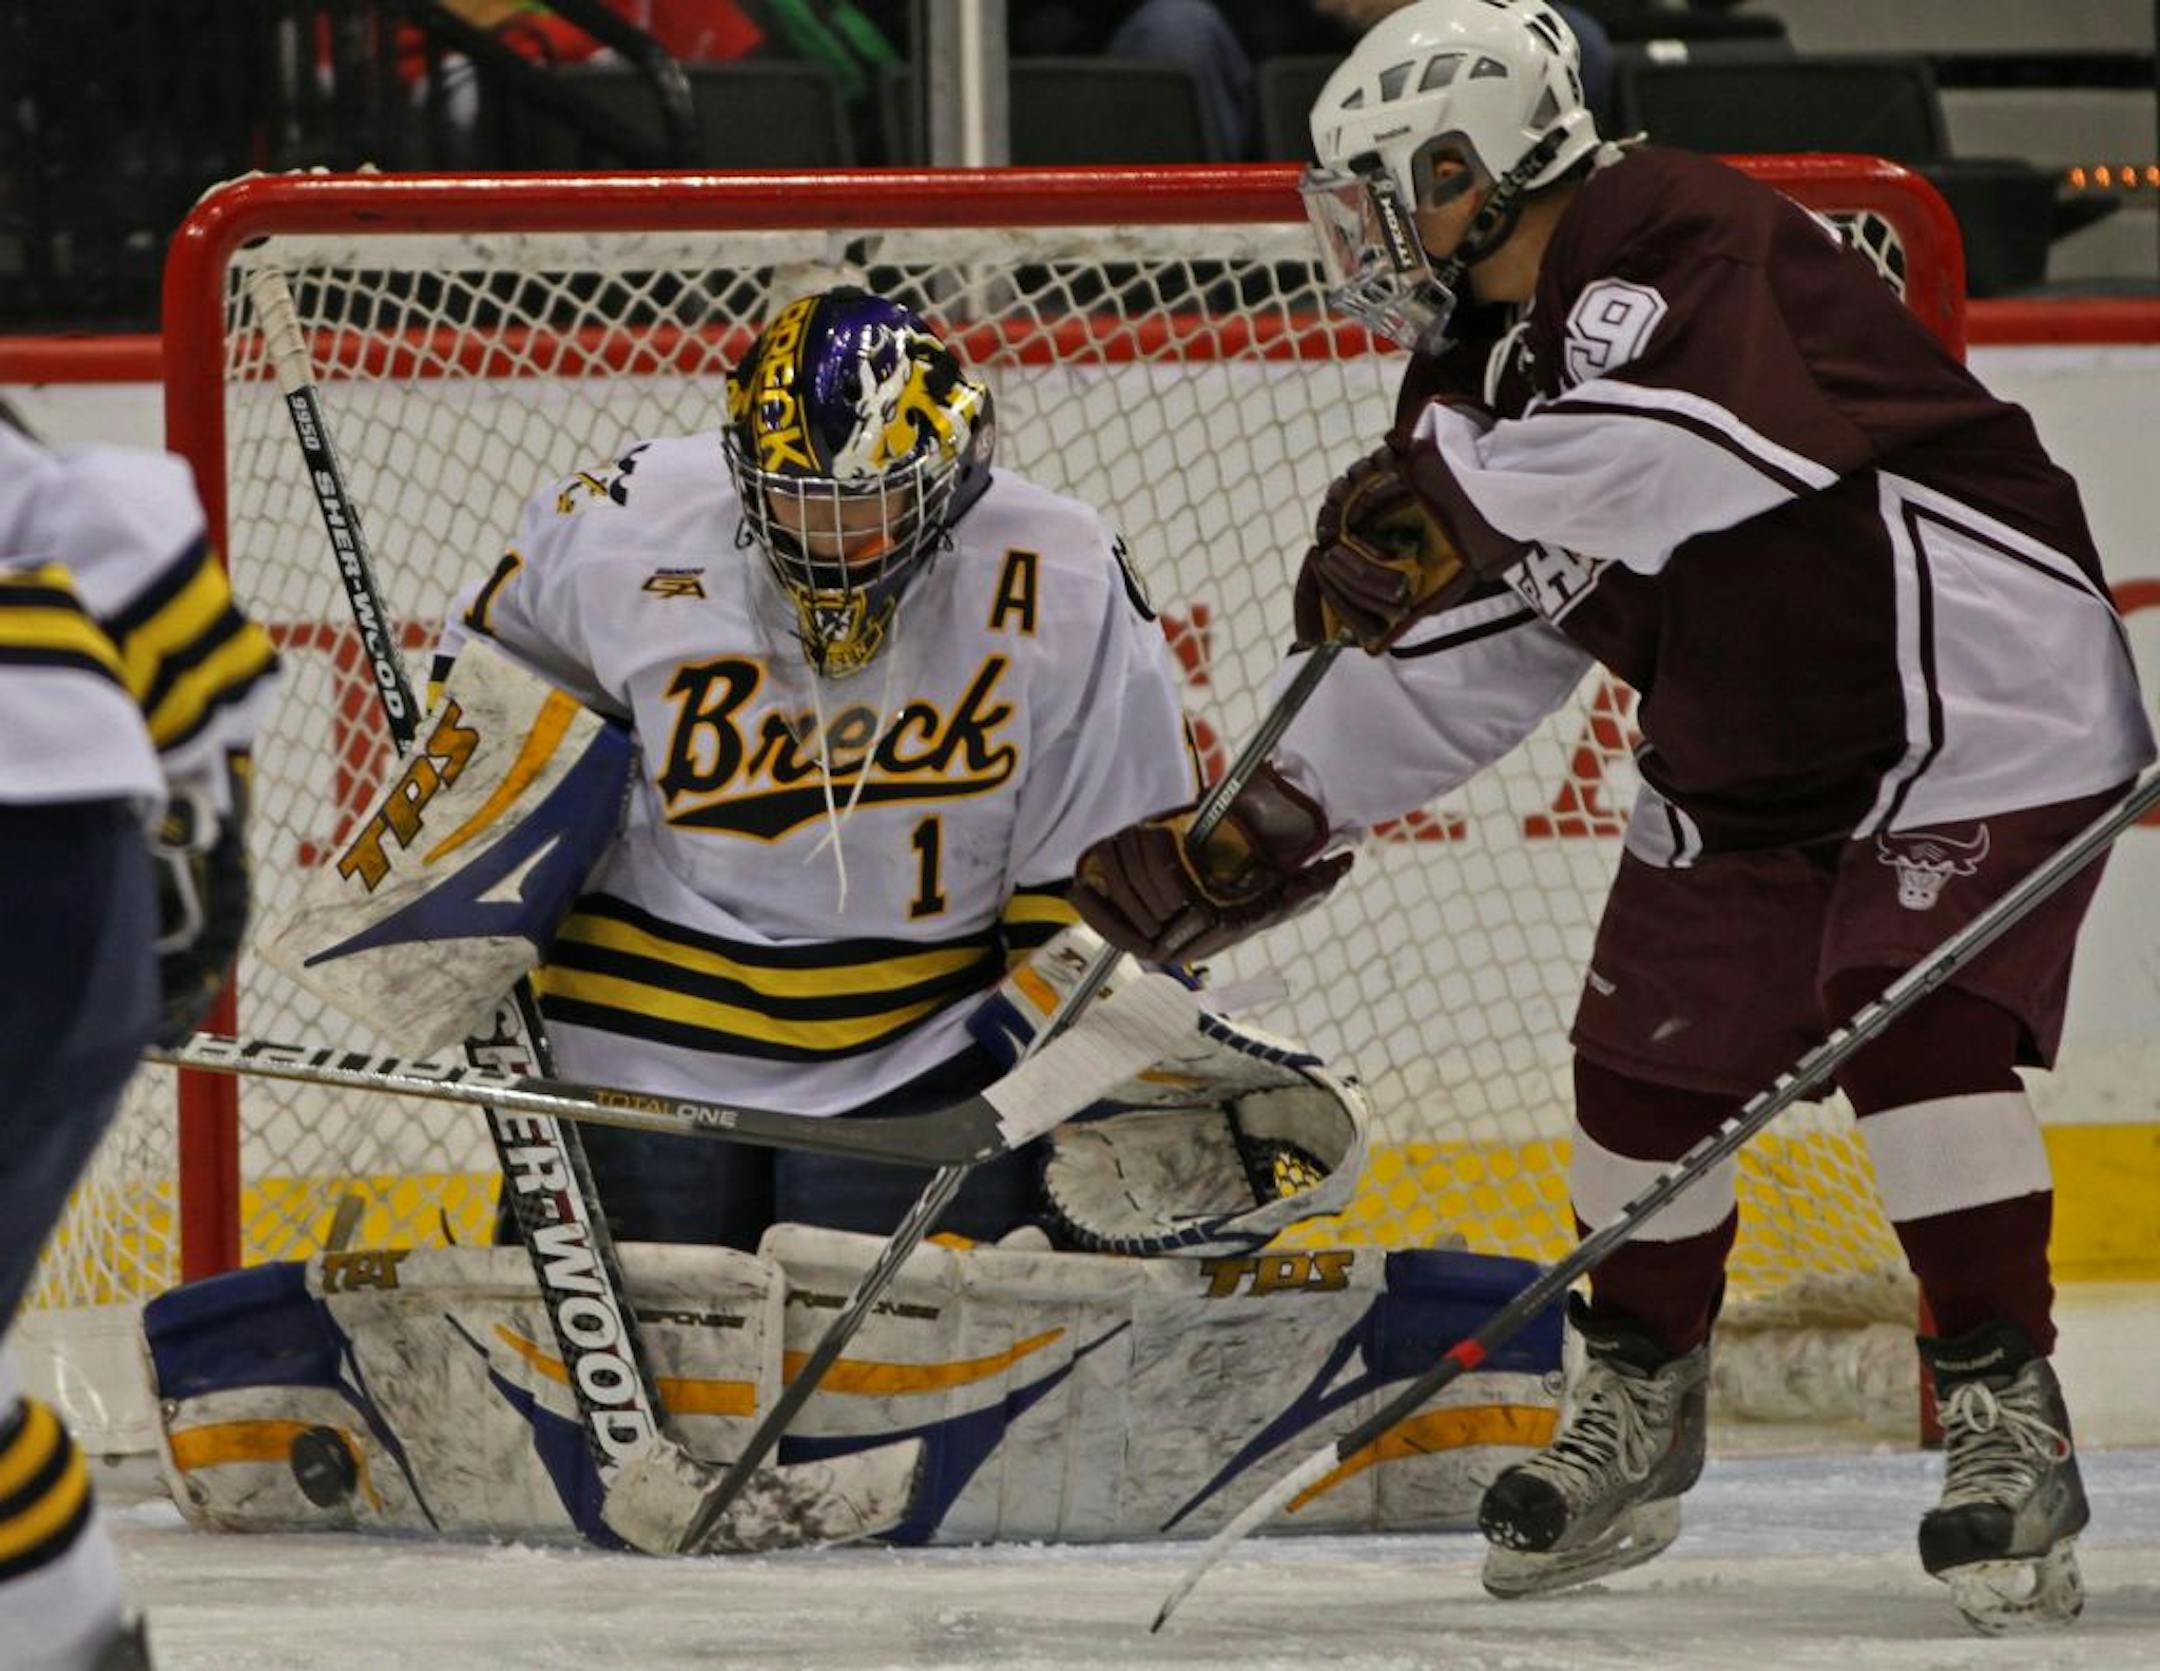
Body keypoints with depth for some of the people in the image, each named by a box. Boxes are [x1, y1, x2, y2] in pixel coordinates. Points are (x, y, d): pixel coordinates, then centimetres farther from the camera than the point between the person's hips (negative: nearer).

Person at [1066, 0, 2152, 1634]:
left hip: (1978, 697, -9)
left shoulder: (1679, 244, -23)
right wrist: (1264, 830, 2)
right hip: (1743, 758, 9)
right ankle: (1636, 1425, 25)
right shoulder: (1482, 362, 5)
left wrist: (1452, 513, -48)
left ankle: (2008, 1421, -13)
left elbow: (1692, 436, -45)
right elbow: (1464, 662, 8)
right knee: (1650, 1056, 7)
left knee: (1924, 1036, -21)